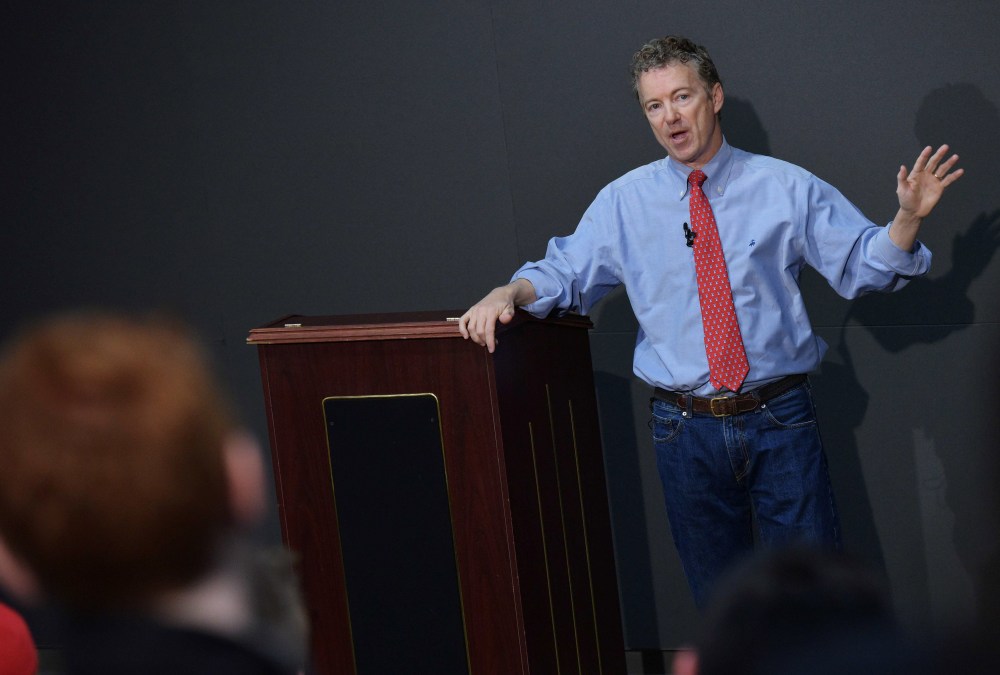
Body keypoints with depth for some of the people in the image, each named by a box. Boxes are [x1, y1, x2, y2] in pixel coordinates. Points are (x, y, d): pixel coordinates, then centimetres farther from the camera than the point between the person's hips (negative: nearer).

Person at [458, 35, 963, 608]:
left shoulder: (786, 188, 1)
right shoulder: (623, 202, 5)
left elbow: (864, 265, 1)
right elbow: (566, 272, 8)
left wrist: (909, 217, -16)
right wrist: (510, 292, -12)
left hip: (780, 421, -1)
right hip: (687, 427, 1)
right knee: (719, 596, 12)